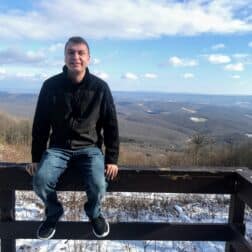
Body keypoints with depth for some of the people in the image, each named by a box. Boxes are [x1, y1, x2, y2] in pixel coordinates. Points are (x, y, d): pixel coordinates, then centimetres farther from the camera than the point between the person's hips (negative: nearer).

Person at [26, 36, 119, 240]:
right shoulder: (51, 86, -5)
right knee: (41, 180, -23)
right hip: (58, 148, 1)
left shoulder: (100, 87, -6)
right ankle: (54, 213, 12)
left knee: (98, 185, -24)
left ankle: (94, 213, 14)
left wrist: (112, 159, -5)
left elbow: (111, 125, -1)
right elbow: (40, 124, 2)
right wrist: (36, 158, 0)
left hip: (90, 148, -1)